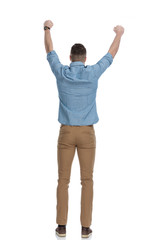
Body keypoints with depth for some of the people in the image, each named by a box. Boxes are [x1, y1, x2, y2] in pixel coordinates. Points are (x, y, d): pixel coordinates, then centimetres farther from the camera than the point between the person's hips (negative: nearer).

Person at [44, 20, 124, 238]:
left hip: (66, 132, 1)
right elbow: (111, 55, 11)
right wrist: (119, 34, 30)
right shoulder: (93, 73, -6)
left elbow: (50, 51, 15)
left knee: (63, 180, 7)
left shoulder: (61, 72, -3)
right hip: (87, 133, -1)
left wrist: (47, 29, 33)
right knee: (87, 181, 5)